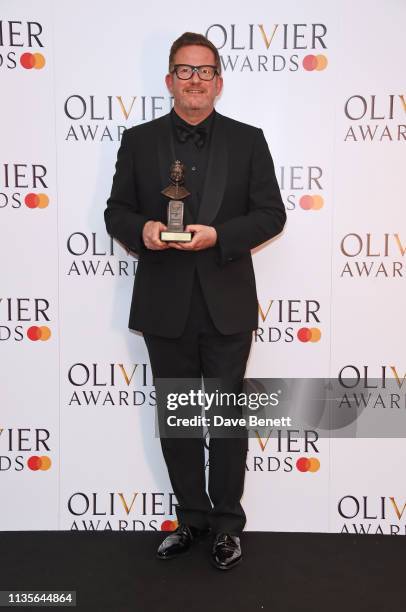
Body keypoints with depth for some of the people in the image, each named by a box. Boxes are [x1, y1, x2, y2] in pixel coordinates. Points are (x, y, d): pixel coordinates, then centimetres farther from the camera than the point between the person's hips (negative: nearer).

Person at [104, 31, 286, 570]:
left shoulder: (247, 140, 3)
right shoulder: (138, 141, 5)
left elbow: (271, 214, 0)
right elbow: (116, 212, 8)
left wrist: (219, 235, -17)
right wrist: (141, 230, -15)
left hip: (226, 305, -1)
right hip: (165, 307, 2)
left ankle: (227, 524, 26)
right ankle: (192, 518, 30)